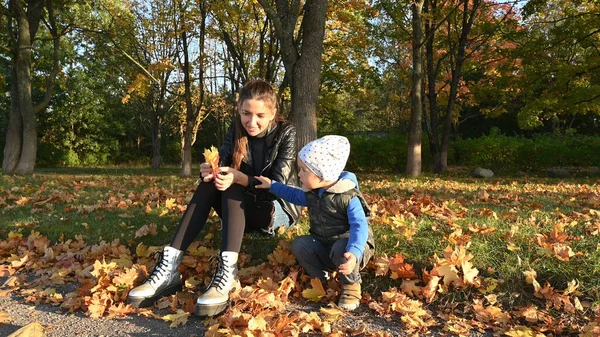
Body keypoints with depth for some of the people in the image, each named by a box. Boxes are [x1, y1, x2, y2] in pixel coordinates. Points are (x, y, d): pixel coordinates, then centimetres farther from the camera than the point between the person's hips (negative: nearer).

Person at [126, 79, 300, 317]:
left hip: (280, 208, -4)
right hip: (244, 208, 4)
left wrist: (239, 178, -38)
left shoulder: (286, 134, -12)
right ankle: (169, 268, -35)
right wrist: (210, 170, -34)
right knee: (209, 183, -24)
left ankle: (228, 274, -48)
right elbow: (220, 166, -8)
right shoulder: (237, 130, 0)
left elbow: (278, 186, -21)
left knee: (231, 187, -30)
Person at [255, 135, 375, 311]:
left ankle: (351, 285, -10)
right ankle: (320, 278, 0)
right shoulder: (312, 194, 0)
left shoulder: (348, 197, -24)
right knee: (299, 244, -17)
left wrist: (353, 253, -50)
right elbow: (294, 195, 24)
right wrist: (272, 184, 23)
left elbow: (359, 227, -33)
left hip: (345, 246, -6)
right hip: (323, 247, 6)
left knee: (342, 248, -38)